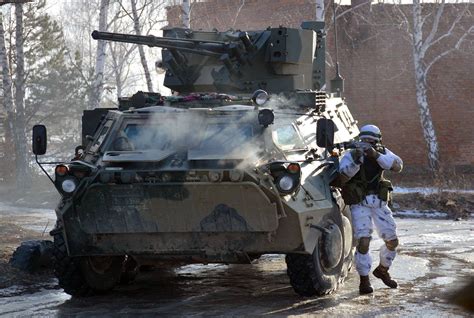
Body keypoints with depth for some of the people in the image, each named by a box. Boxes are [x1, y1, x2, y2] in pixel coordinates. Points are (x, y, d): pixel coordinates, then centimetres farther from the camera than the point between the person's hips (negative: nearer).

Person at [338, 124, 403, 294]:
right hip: (360, 204, -4)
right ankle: (364, 280, -4)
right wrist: (356, 161, -33)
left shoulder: (383, 152, 0)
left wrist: (377, 155, -29)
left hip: (379, 202, 4)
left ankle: (382, 270, 33)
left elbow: (398, 166, -18)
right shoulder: (350, 155, -7)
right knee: (363, 241, -17)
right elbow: (342, 178, -21)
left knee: (392, 241, 7)